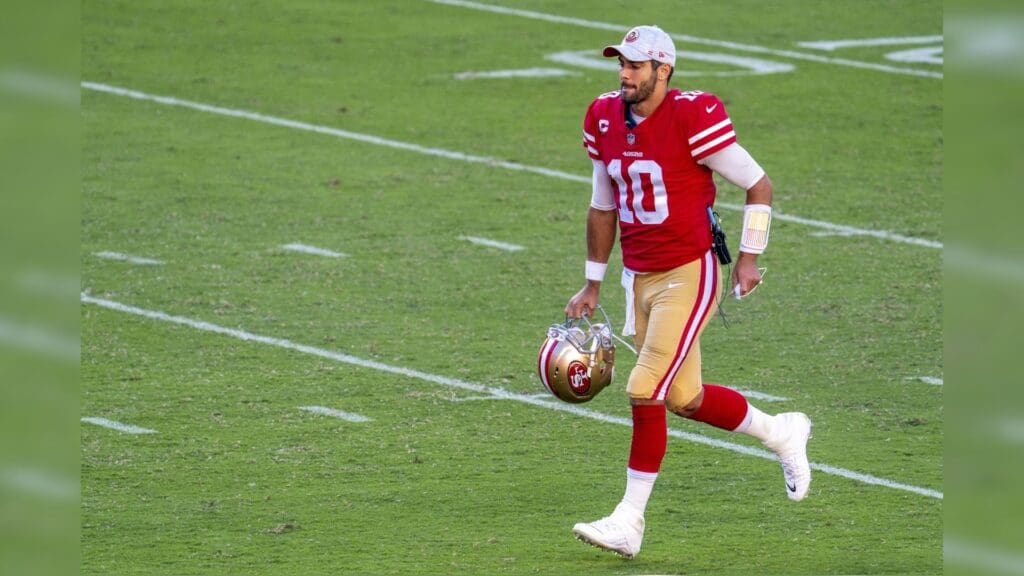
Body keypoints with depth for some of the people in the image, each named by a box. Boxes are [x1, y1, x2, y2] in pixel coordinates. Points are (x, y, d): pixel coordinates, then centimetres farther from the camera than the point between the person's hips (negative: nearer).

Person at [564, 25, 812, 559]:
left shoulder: (692, 118, -17)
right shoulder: (605, 119, 4)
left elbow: (758, 184, -8)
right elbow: (603, 207, 16)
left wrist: (748, 256, -8)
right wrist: (592, 285, 18)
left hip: (689, 275, -7)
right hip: (639, 278, 7)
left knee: (646, 391, -12)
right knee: (684, 398, 12)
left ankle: (628, 523, -3)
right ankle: (782, 433, 35)